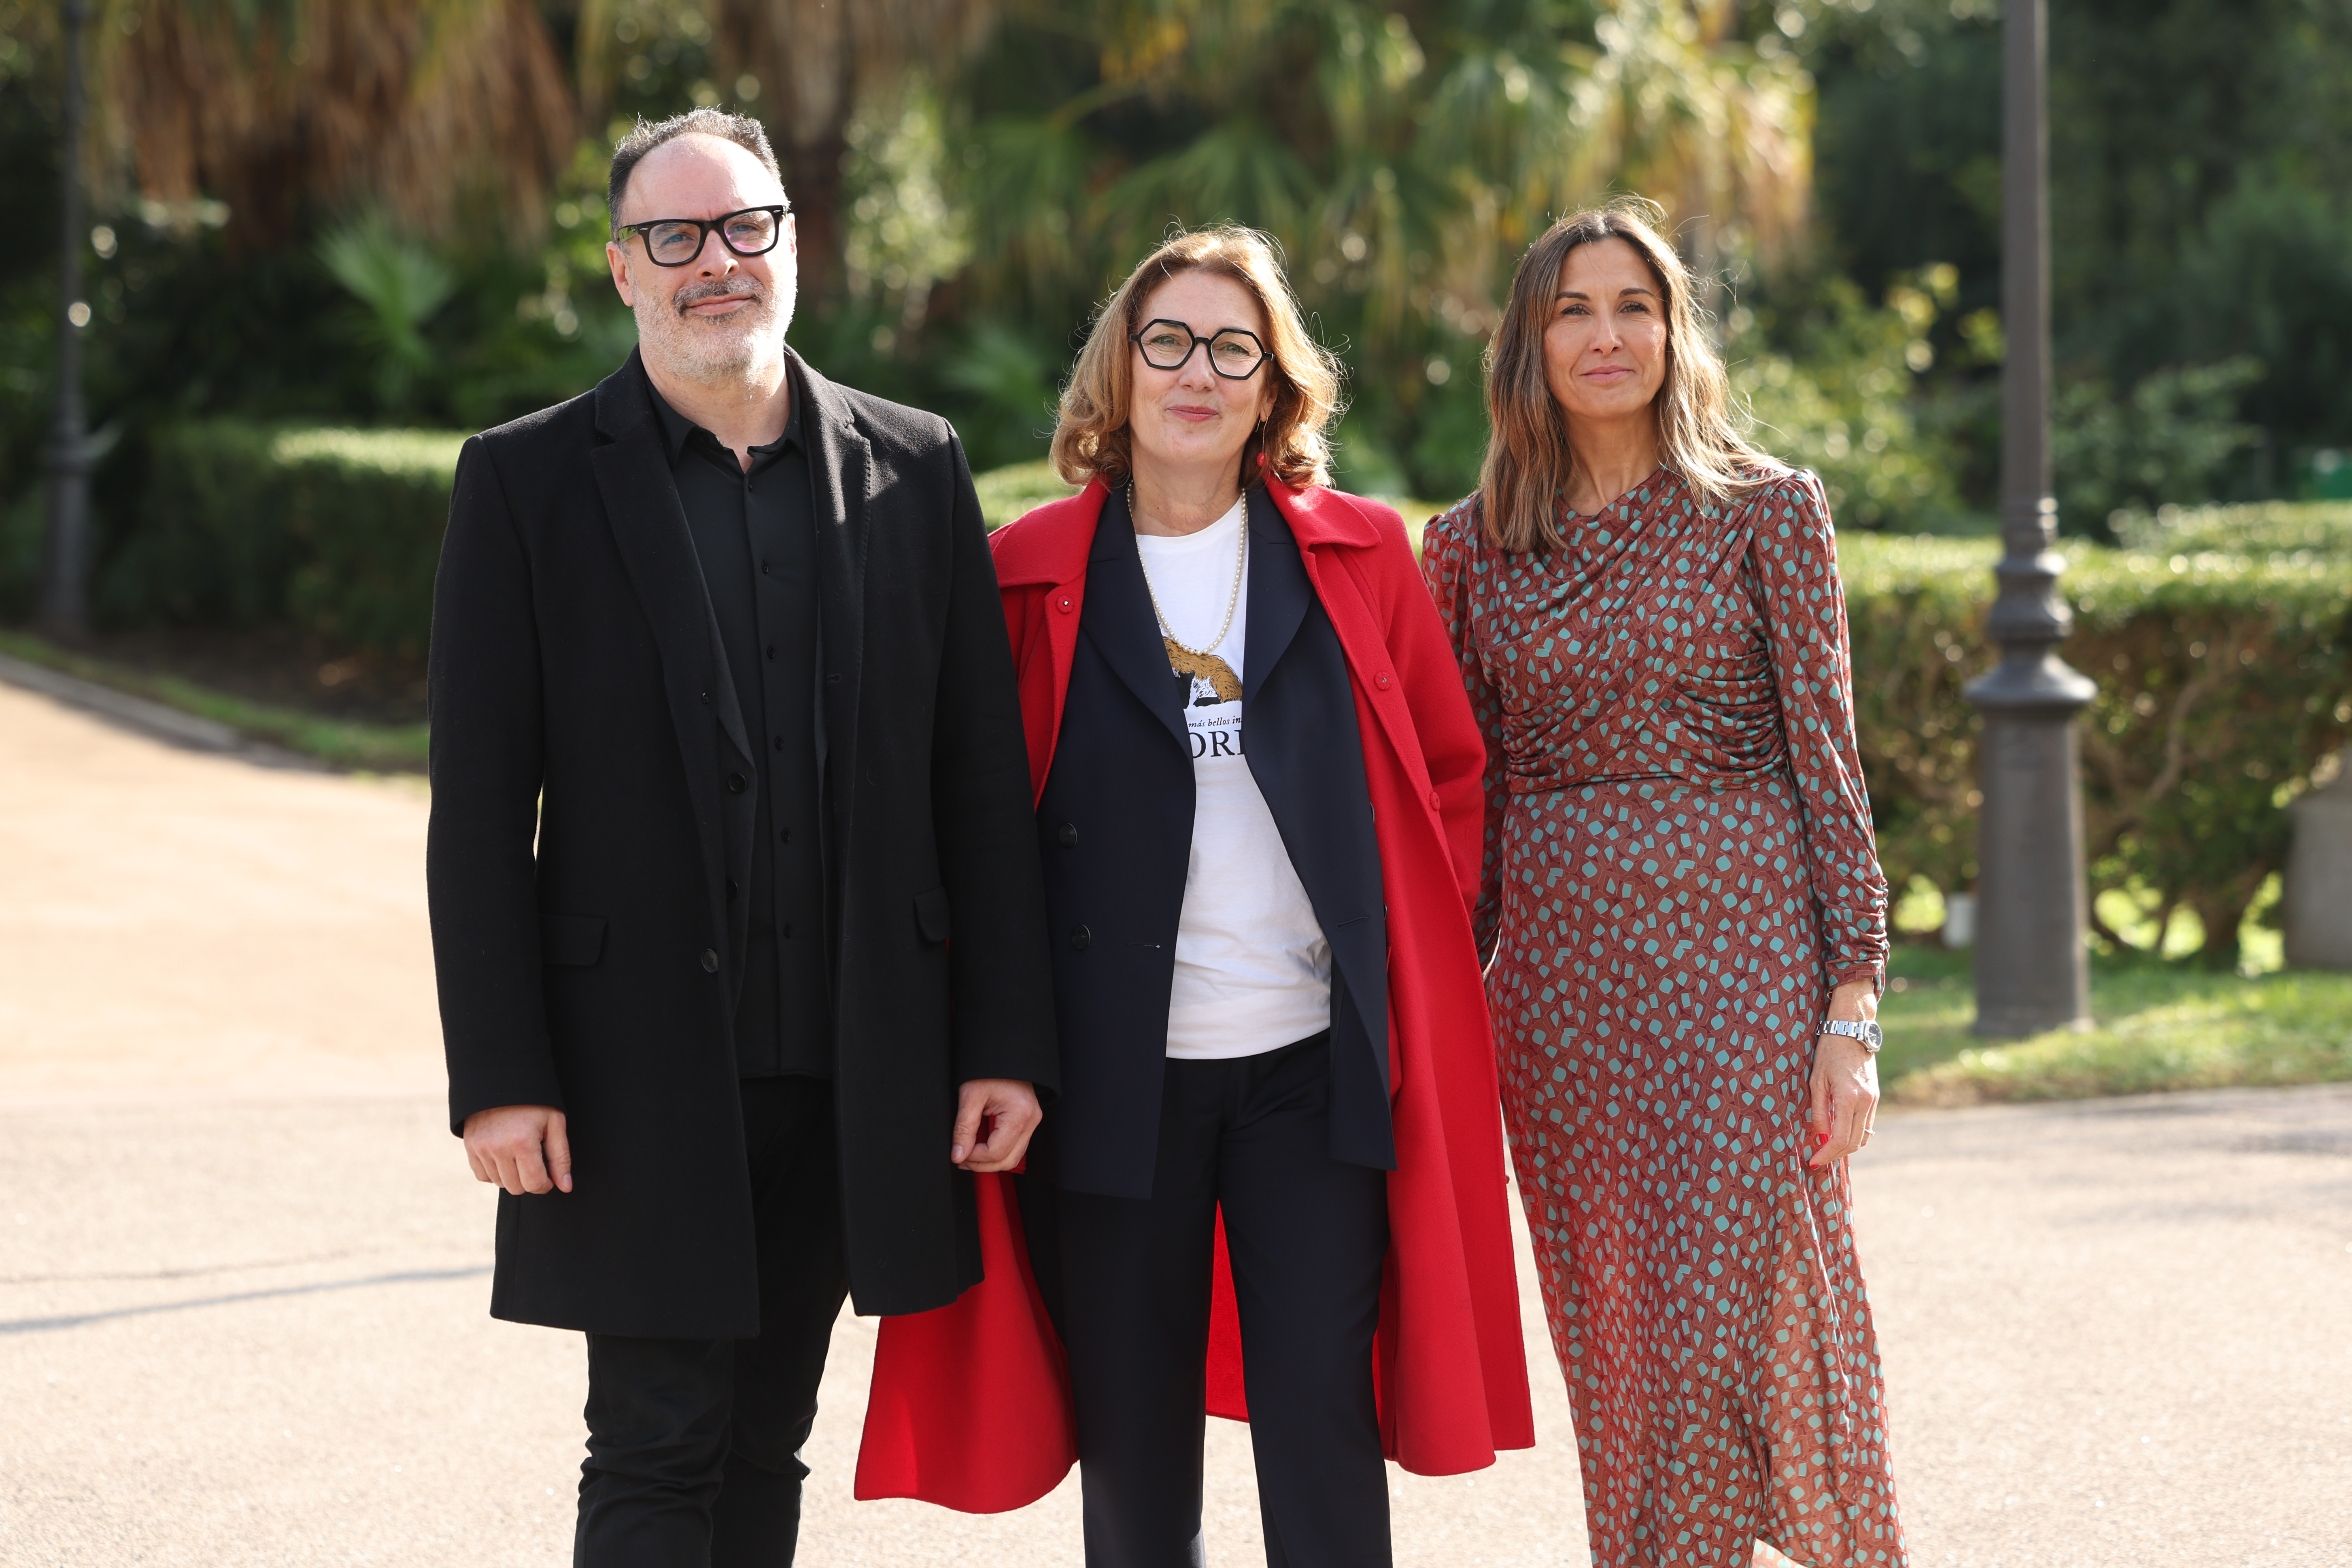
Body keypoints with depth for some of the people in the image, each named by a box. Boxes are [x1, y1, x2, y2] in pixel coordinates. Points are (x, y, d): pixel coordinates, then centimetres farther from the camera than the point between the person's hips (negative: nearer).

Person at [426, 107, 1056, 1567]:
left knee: (763, 1446, 11)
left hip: (856, 1067, 3)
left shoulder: (915, 468, 7)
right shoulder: (529, 481, 0)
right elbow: (480, 807, -3)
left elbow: (983, 776, 7)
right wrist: (499, 1075, -9)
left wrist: (1008, 1042, 1)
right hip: (641, 1074, -3)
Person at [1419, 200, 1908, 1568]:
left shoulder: (1766, 509, -1)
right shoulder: (1474, 546, 8)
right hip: (1560, 968, 3)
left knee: (1721, 1325, -9)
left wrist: (1853, 1007, -8)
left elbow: (1827, 761, -3)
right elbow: (1465, 795, 13)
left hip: (1738, 954, -3)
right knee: (1616, 1340, 6)